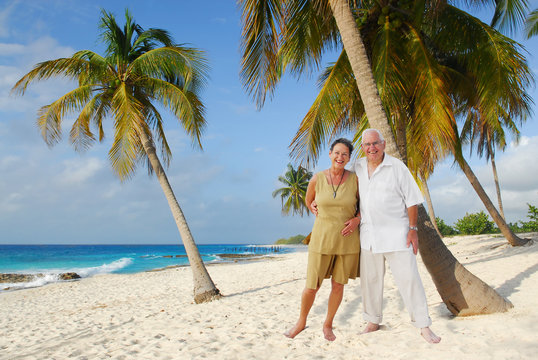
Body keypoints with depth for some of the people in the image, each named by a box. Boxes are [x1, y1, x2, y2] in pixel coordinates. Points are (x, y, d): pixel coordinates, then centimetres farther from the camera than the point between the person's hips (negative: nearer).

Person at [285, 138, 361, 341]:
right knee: (312, 286, 2)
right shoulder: (317, 179, -4)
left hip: (347, 239, 1)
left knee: (338, 285, 10)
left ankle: (328, 325, 32)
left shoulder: (355, 179, -4)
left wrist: (357, 219, -6)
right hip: (322, 238, 0)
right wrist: (320, 214, 6)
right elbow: (308, 200, 17)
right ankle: (301, 322, 28)